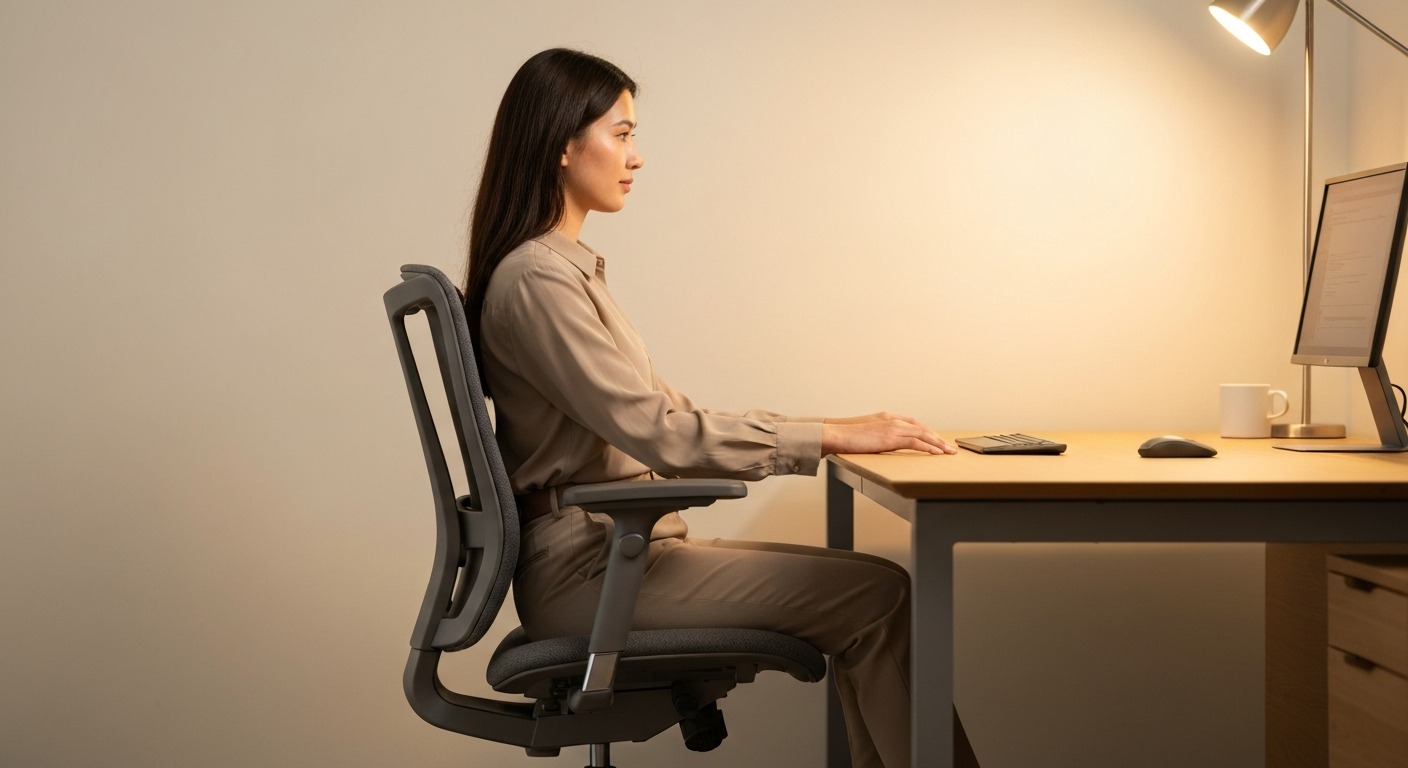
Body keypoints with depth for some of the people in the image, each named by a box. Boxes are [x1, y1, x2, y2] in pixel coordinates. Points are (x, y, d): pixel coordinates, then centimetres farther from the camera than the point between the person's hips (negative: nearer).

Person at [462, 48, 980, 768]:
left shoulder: (567, 268, 16)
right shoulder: (536, 279, -15)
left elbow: (655, 415, 15)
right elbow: (659, 431, -20)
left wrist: (832, 431, 9)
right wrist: (831, 435, -15)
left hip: (615, 547, 9)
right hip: (589, 567, -9)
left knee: (866, 594, 0)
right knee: (877, 595, -13)